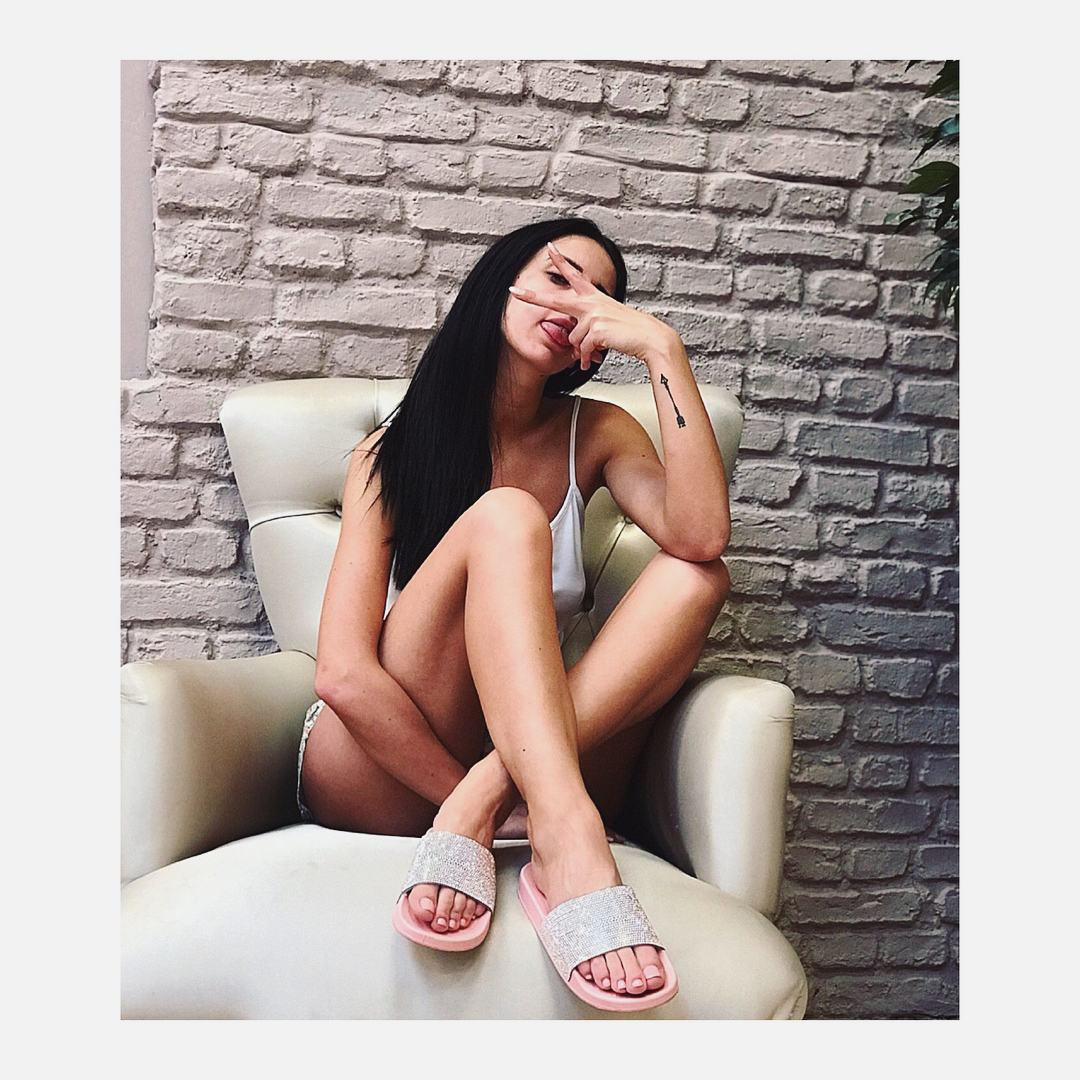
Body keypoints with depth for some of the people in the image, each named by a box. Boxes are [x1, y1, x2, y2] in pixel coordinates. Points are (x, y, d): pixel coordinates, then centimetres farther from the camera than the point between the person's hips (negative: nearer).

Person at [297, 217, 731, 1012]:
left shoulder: (595, 434, 5)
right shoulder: (393, 454, -4)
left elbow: (701, 537, -18)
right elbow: (344, 676, -16)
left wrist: (662, 348, -18)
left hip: (539, 758, 3)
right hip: (370, 779, -3)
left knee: (696, 579, -18)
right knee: (504, 519, -26)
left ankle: (484, 802, -32)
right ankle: (569, 846, -43)